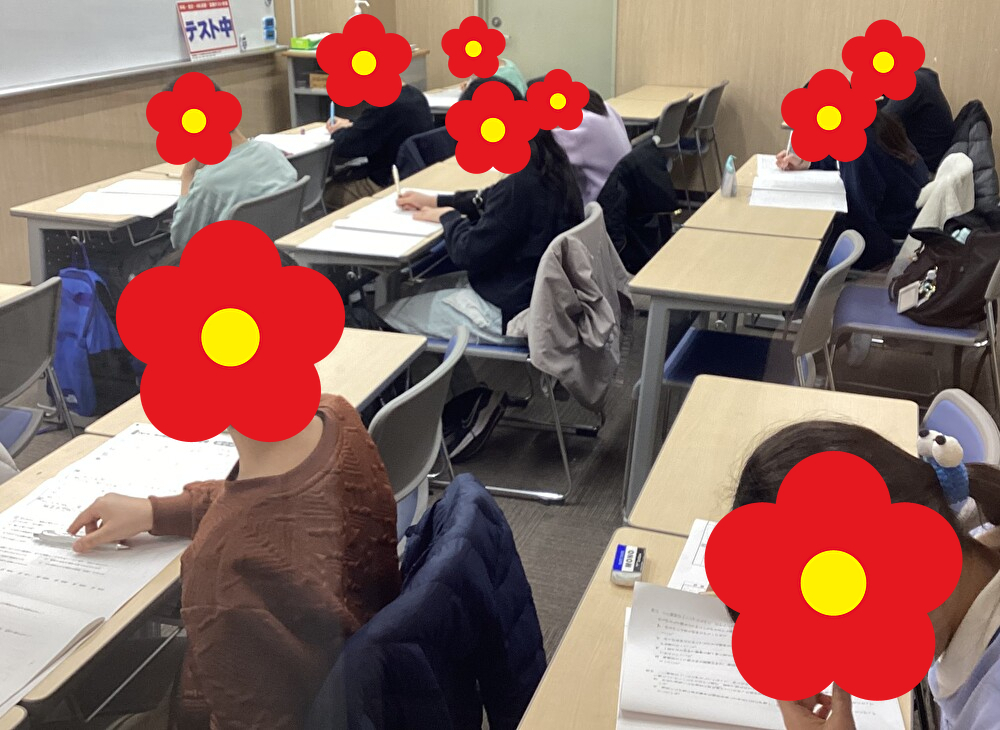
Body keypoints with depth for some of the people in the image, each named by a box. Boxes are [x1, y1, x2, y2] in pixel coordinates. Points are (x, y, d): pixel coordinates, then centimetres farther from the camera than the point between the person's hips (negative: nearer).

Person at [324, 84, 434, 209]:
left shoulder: (385, 107, -26)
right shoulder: (415, 94, 3)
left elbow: (344, 146, -19)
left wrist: (337, 132, 3)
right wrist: (350, 125, 15)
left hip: (387, 184, -10)